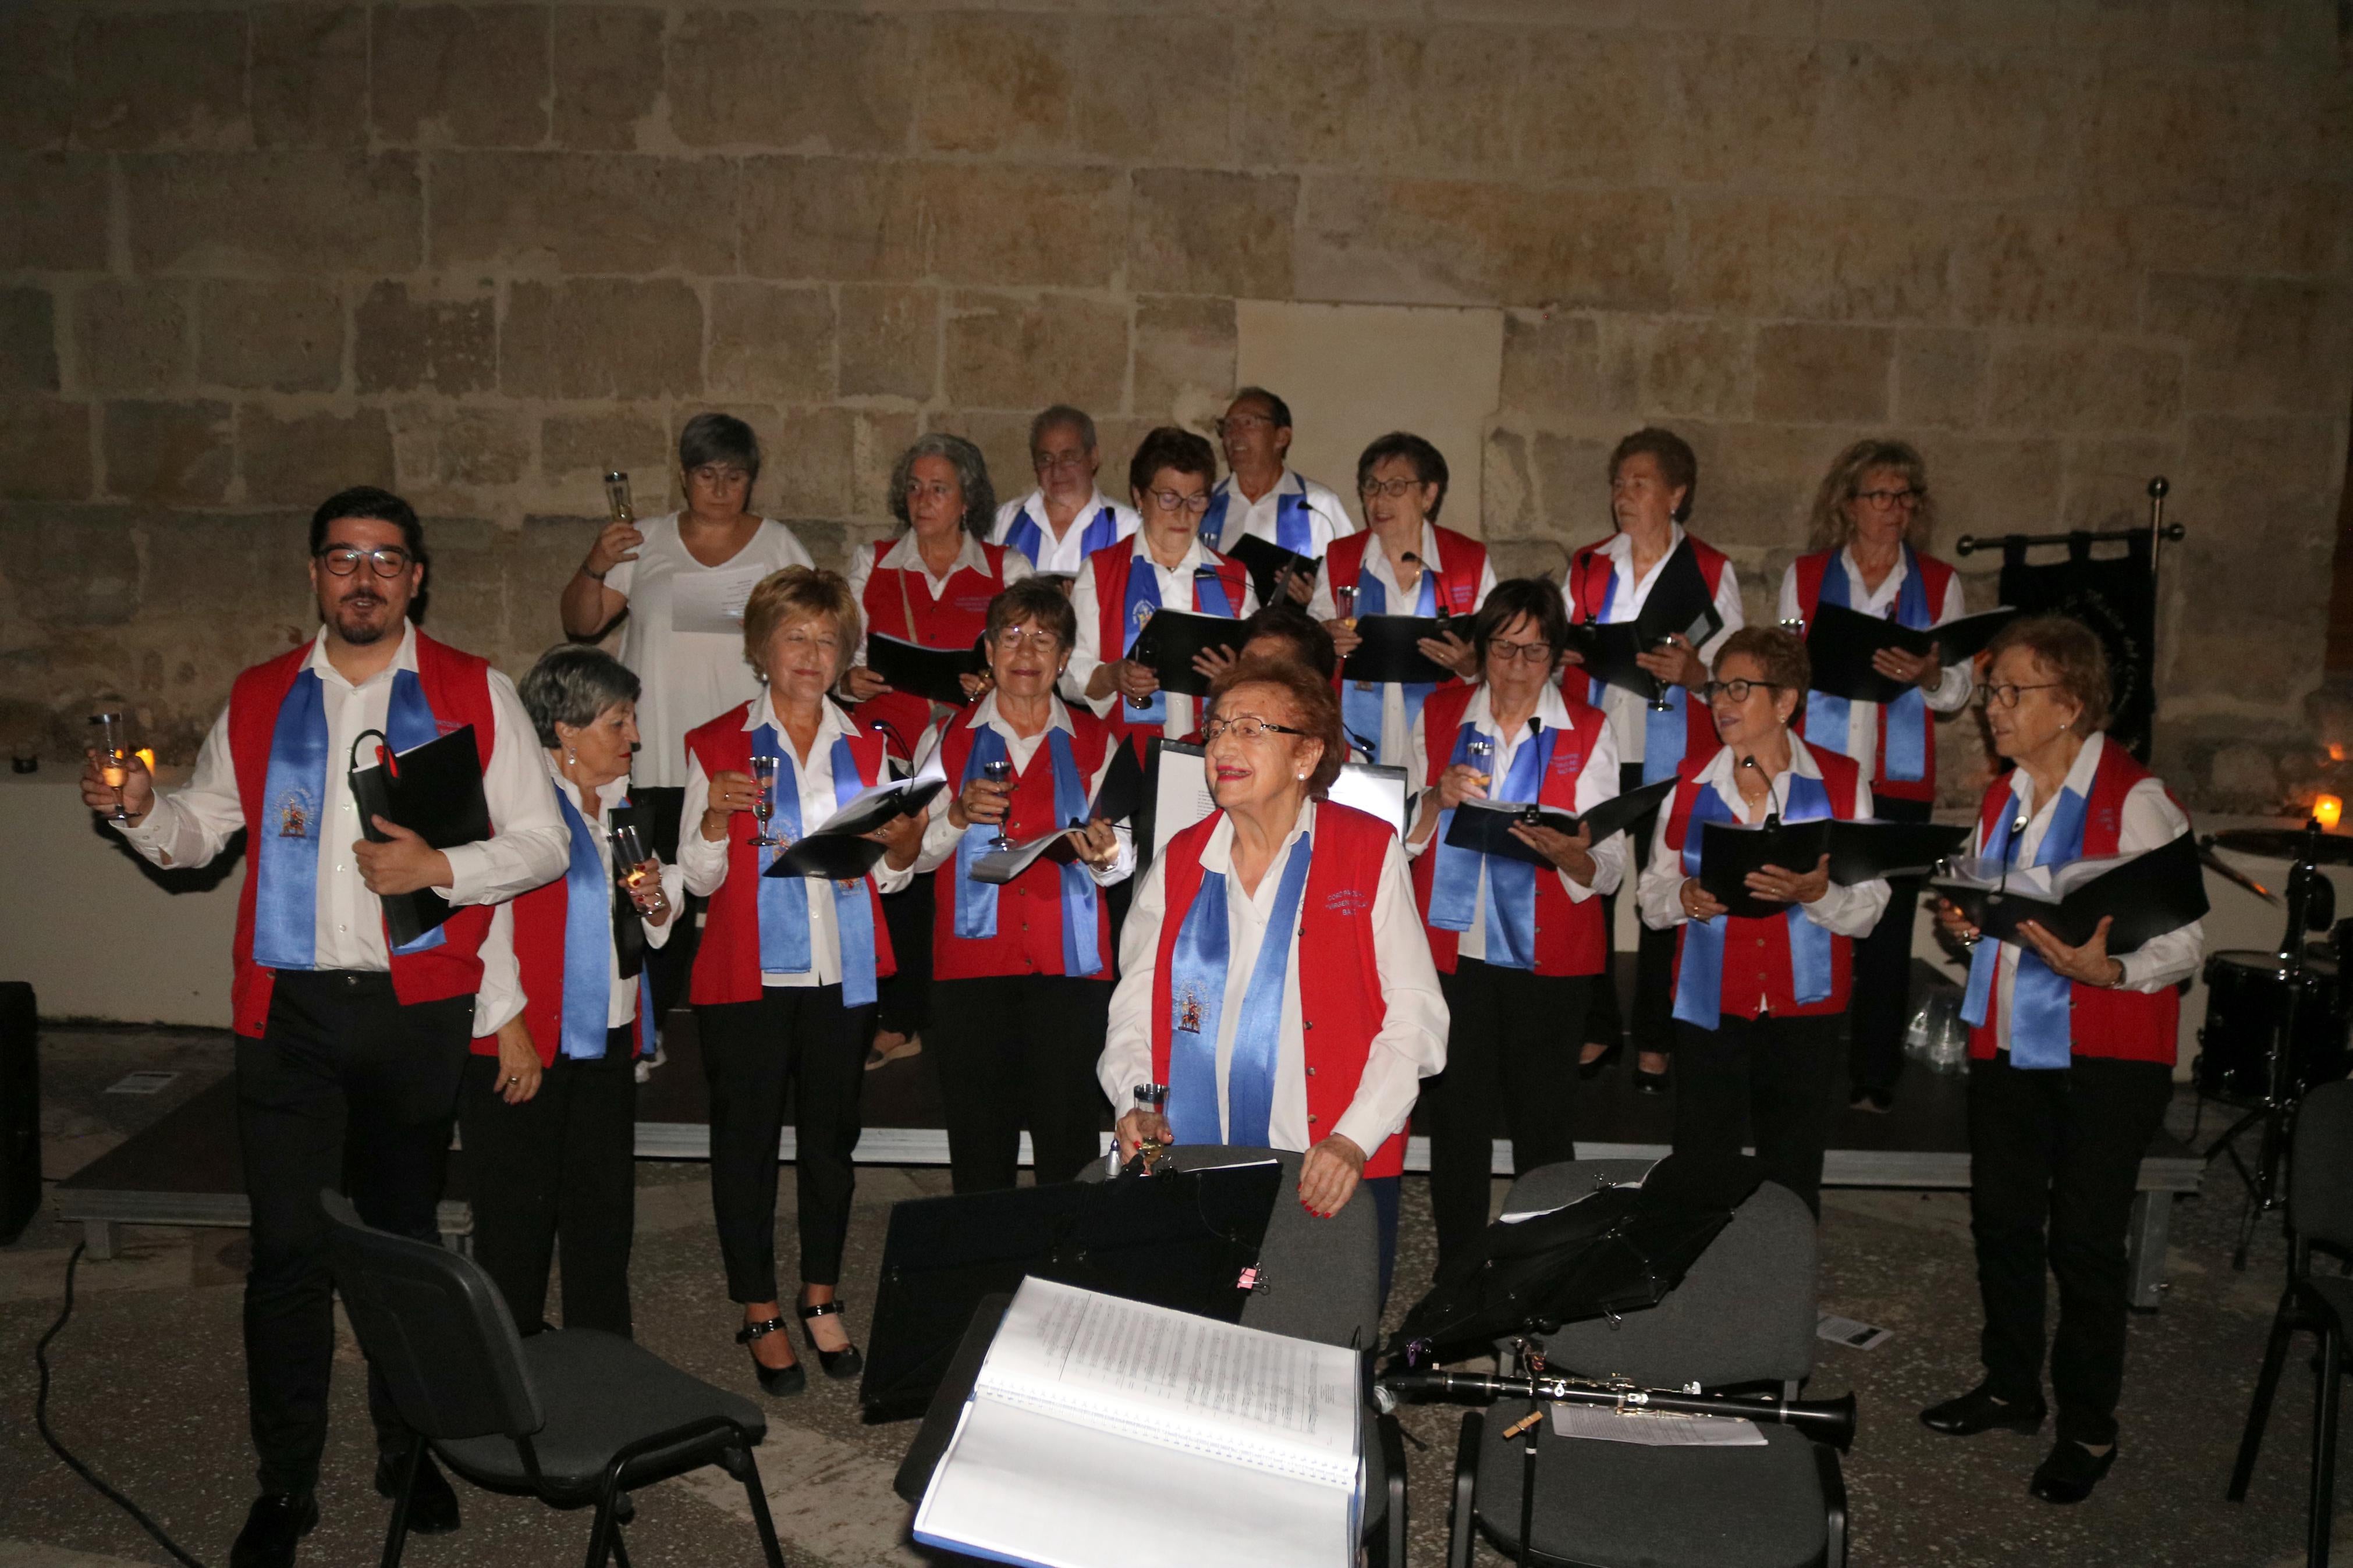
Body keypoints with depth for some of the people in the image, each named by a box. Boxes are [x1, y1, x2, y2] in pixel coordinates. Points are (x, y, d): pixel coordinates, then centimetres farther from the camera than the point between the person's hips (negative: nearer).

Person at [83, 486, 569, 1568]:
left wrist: (438, 866, -16)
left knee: (405, 1234, 13)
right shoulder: (260, 699, 9)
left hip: (416, 1009, -1)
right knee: (286, 1245, 1)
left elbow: (542, 841, -2)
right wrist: (140, 810, -5)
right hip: (289, 1006, 1)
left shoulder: (473, 694, 1)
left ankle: (409, 1453, 29)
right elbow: (200, 828, 16)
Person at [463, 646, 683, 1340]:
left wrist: (655, 901, 1)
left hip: (607, 1042, 7)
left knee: (605, 1216, 12)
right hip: (520, 1047, -7)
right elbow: (484, 917, -16)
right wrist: (509, 1026, -17)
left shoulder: (622, 808, 15)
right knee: (517, 1219, 2)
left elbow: (654, 928, 24)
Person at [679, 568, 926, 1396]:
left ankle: (822, 1299, 25)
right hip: (748, 977, -3)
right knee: (746, 1139, 5)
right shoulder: (716, 744, 1)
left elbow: (889, 876, 10)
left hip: (842, 974, 3)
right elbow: (700, 877, -2)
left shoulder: (865, 747, 10)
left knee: (832, 1134, 11)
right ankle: (760, 1315, 18)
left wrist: (904, 845, -11)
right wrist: (715, 814, -20)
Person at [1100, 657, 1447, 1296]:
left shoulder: (1369, 851, -1)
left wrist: (1354, 1140, -16)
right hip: (1192, 1175, 3)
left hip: (1333, 1182, -2)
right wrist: (1134, 1104, -9)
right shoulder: (1179, 863, 9)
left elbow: (1414, 1014, -6)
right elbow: (1133, 1008, 10)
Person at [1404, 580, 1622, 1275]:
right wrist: (1437, 798, -12)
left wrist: (1566, 853, -24)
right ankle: (1457, 1269, 19)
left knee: (1543, 1117, 3)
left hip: (1546, 955, -1)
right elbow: (1402, 837, 8)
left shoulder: (1587, 732, 3)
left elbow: (1611, 866, -3)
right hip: (1451, 948, 1)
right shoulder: (1438, 715, 8)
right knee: (1454, 1112, 5)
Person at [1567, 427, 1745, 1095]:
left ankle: (1654, 1039, 15)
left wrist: (1690, 670, -20)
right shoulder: (1588, 565, 12)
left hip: (1670, 759, -2)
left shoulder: (1711, 571, 3)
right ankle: (1597, 1028, 16)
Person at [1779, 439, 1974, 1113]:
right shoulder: (1804, 576, 9)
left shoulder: (1939, 583, 9)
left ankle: (1874, 1077, 10)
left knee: (1887, 929, 1)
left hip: (1900, 781, 0)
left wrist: (1929, 677, -15)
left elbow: (1960, 692, 6)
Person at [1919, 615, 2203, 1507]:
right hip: (2007, 1042, 7)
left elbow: (2186, 940, -13)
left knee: (2083, 1238, 1)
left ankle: (2089, 1430, 19)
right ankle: (2011, 1388, 33)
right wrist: (1963, 922, 1)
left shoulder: (2137, 801, -12)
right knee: (2002, 1222, 15)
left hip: (2106, 1057, -7)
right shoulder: (2000, 800, 11)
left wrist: (2106, 968, -30)